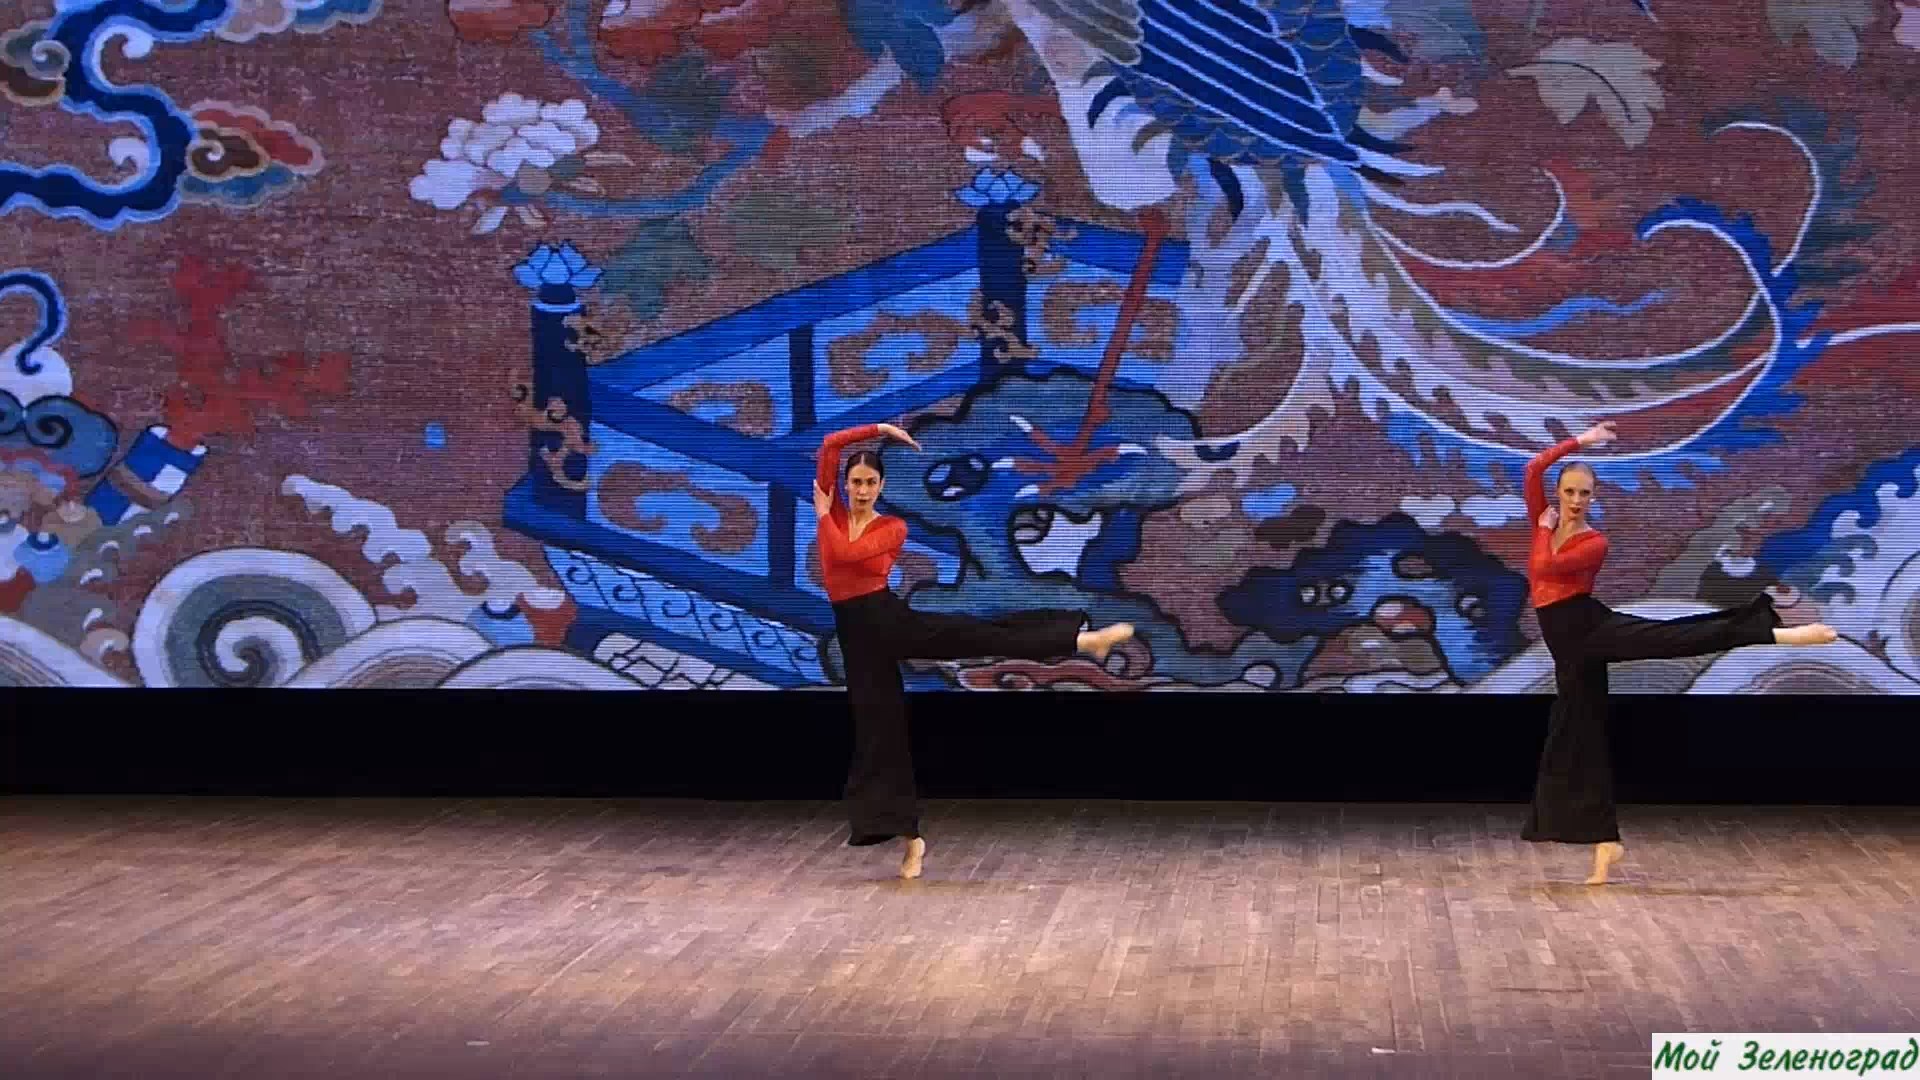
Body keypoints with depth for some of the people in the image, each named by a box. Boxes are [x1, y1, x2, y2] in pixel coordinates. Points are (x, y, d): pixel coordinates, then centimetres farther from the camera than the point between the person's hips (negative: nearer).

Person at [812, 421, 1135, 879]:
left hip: (892, 619, -2)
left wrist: (823, 514, -4)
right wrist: (881, 430, -1)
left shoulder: (892, 528, 0)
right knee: (877, 732, 2)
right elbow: (830, 444, -4)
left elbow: (846, 552, -19)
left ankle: (1081, 639, -22)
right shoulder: (834, 513, 5)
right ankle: (911, 838, 8)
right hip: (858, 634, 2)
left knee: (980, 635, -19)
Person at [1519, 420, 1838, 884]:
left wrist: (1546, 529, -1)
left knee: (1672, 636, -29)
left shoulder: (1594, 543, -4)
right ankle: (1606, 841, 9)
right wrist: (1581, 441, 0)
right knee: (1577, 738, 4)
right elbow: (1534, 468, 0)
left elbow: (1545, 567, -19)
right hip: (1568, 644, 5)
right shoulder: (1546, 523, 11)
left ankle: (1777, 632, -39)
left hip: (1592, 627, -5)